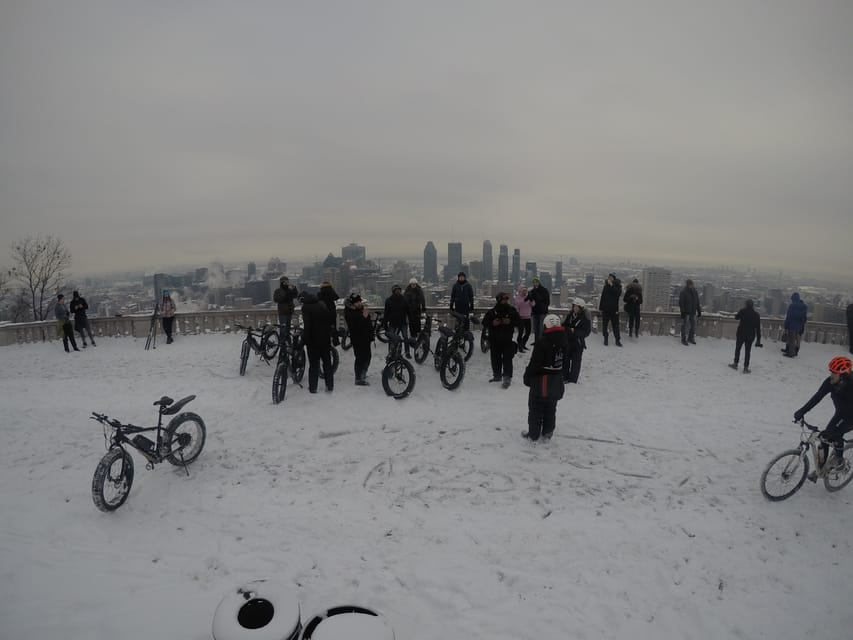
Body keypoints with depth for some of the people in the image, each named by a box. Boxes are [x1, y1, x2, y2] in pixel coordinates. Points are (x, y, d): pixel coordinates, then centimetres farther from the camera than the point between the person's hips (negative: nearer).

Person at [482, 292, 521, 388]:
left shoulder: (512, 310, 2)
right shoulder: (492, 312, 1)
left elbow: (519, 322, 4)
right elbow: (484, 322, 4)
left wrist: (510, 322, -14)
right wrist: (492, 323, -15)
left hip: (507, 340, -2)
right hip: (494, 340, 2)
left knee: (507, 359, -8)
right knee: (495, 359, 11)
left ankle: (507, 378, -6)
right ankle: (497, 375, 28)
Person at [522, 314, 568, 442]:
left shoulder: (541, 343, -22)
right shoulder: (564, 344, 0)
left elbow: (534, 364, -18)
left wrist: (527, 378, -6)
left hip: (541, 381, -6)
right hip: (556, 383, 6)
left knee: (536, 409, 7)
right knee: (551, 409, 18)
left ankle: (533, 434, 15)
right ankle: (547, 433, 28)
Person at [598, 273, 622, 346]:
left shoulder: (617, 286, -1)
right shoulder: (606, 286, 8)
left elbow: (618, 293, -22)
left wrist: (611, 285, -24)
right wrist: (600, 307, 10)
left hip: (614, 309, -3)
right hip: (605, 308, 3)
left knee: (615, 324, -1)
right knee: (604, 324, 5)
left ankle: (617, 340, 4)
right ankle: (605, 339, 14)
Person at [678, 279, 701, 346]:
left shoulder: (695, 292, 11)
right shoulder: (683, 292, -7)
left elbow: (697, 303, 17)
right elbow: (681, 303, -10)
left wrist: (699, 311, 15)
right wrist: (682, 312, -16)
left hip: (693, 312, 6)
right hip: (686, 313, -6)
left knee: (693, 326, 10)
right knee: (685, 326, -3)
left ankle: (691, 338, 22)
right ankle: (683, 339, 5)